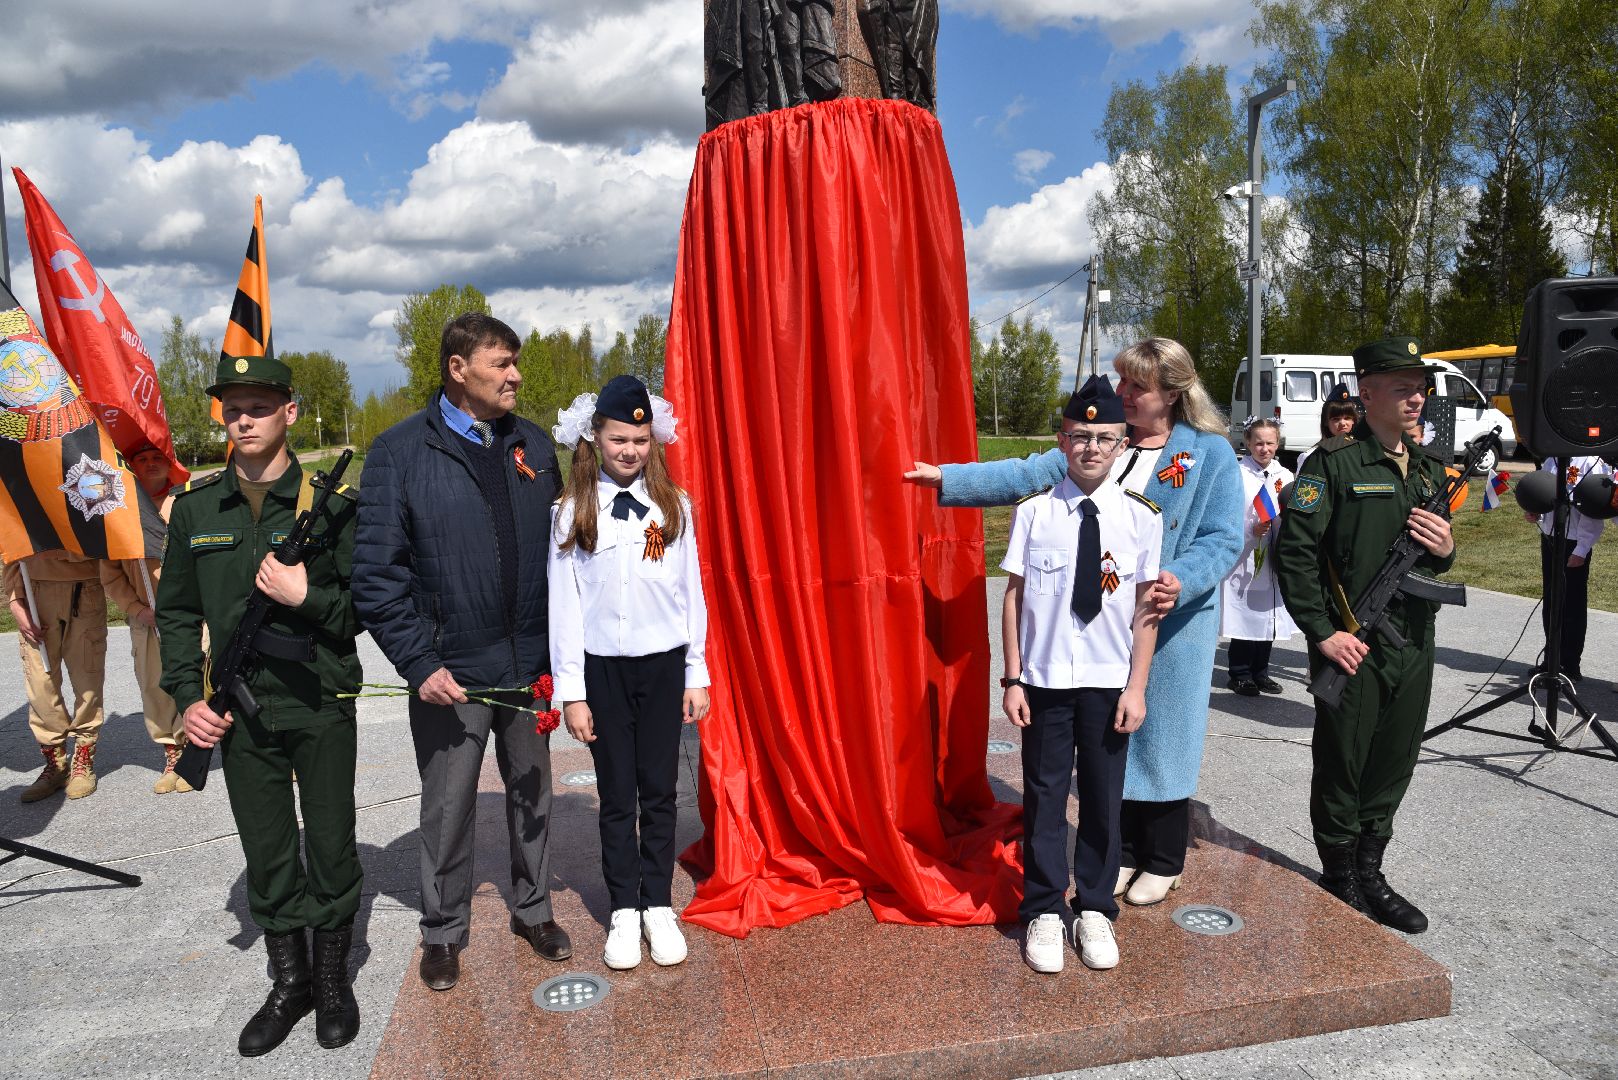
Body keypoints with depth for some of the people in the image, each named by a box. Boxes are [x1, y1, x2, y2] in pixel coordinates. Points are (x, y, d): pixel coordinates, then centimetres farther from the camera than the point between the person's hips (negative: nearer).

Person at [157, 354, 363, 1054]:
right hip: (239, 711, 3)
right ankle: (287, 983, 29)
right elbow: (176, 611, 11)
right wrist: (187, 697, 2)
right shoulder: (196, 507, 5)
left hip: (322, 706, -2)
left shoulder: (331, 502, -5)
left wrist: (307, 597, -21)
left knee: (331, 846, 7)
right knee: (266, 854, 12)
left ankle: (333, 979, 26)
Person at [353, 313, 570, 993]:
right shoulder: (400, 451, -8)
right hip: (450, 670, -3)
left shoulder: (534, 446, 5)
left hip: (530, 662, 4)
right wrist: (418, 662, -15)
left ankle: (533, 910, 36)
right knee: (448, 806, 10)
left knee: (532, 792, 17)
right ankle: (443, 931, 30)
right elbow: (375, 572, -10)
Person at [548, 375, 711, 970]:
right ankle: (623, 911, 22)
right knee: (617, 795, 8)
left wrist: (697, 676, 4)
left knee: (659, 791, 8)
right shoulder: (574, 512, -2)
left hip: (664, 664, 1)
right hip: (602, 669, -1)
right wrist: (571, 691, -4)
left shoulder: (673, 506, 1)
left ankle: (658, 906, 22)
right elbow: (563, 604, -2)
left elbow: (691, 594, 4)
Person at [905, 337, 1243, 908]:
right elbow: (1029, 474, 0)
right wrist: (947, 478, -8)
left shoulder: (1211, 452, -5)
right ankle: (1122, 850, 31)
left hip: (1170, 620, -4)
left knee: (1161, 735, 7)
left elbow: (1224, 538, -9)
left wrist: (1183, 580, -27)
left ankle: (1164, 862, 27)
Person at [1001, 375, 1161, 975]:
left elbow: (1146, 609, 0)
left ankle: (1094, 911, 30)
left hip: (1109, 682, 1)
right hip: (1045, 679, 0)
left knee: (1104, 797, 11)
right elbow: (1014, 596, -1)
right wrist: (1013, 679, -2)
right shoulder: (1034, 512, -4)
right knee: (1044, 795, 9)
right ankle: (1044, 912, 26)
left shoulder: (1141, 517, -3)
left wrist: (1136, 687, -2)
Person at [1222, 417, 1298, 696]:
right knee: (1244, 620, 0)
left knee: (1269, 618, 11)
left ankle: (1260, 673, 25)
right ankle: (1240, 675, 14)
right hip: (1243, 559, -5)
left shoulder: (1285, 476, 9)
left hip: (1274, 560, 5)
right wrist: (1250, 530, -22)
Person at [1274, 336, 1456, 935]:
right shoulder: (1334, 463, -10)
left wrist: (1445, 551, -1)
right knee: (1342, 767, 5)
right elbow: (1293, 550, -15)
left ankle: (1369, 874, 30)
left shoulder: (1429, 468, 13)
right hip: (1352, 646, -7)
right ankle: (1339, 882, 21)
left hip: (1414, 644, 7)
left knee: (1393, 767, 15)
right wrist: (1323, 632, -17)